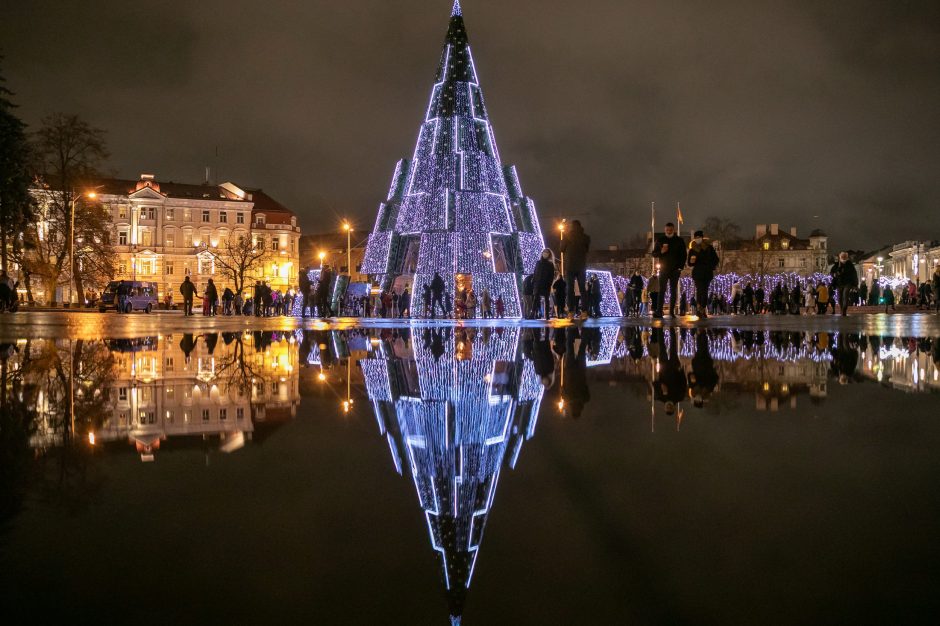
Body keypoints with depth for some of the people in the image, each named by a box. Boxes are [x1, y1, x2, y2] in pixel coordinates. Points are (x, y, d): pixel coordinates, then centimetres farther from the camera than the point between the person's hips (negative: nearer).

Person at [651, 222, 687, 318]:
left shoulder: (679, 240, 6)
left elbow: (684, 255, 9)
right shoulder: (660, 240, 8)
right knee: (662, 290, -9)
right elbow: (654, 253, 9)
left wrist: (681, 266, -3)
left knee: (673, 291, 2)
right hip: (664, 269, 0)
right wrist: (661, 251, -12)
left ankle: (672, 311, 5)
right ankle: (659, 311, -16)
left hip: (675, 269, 1)